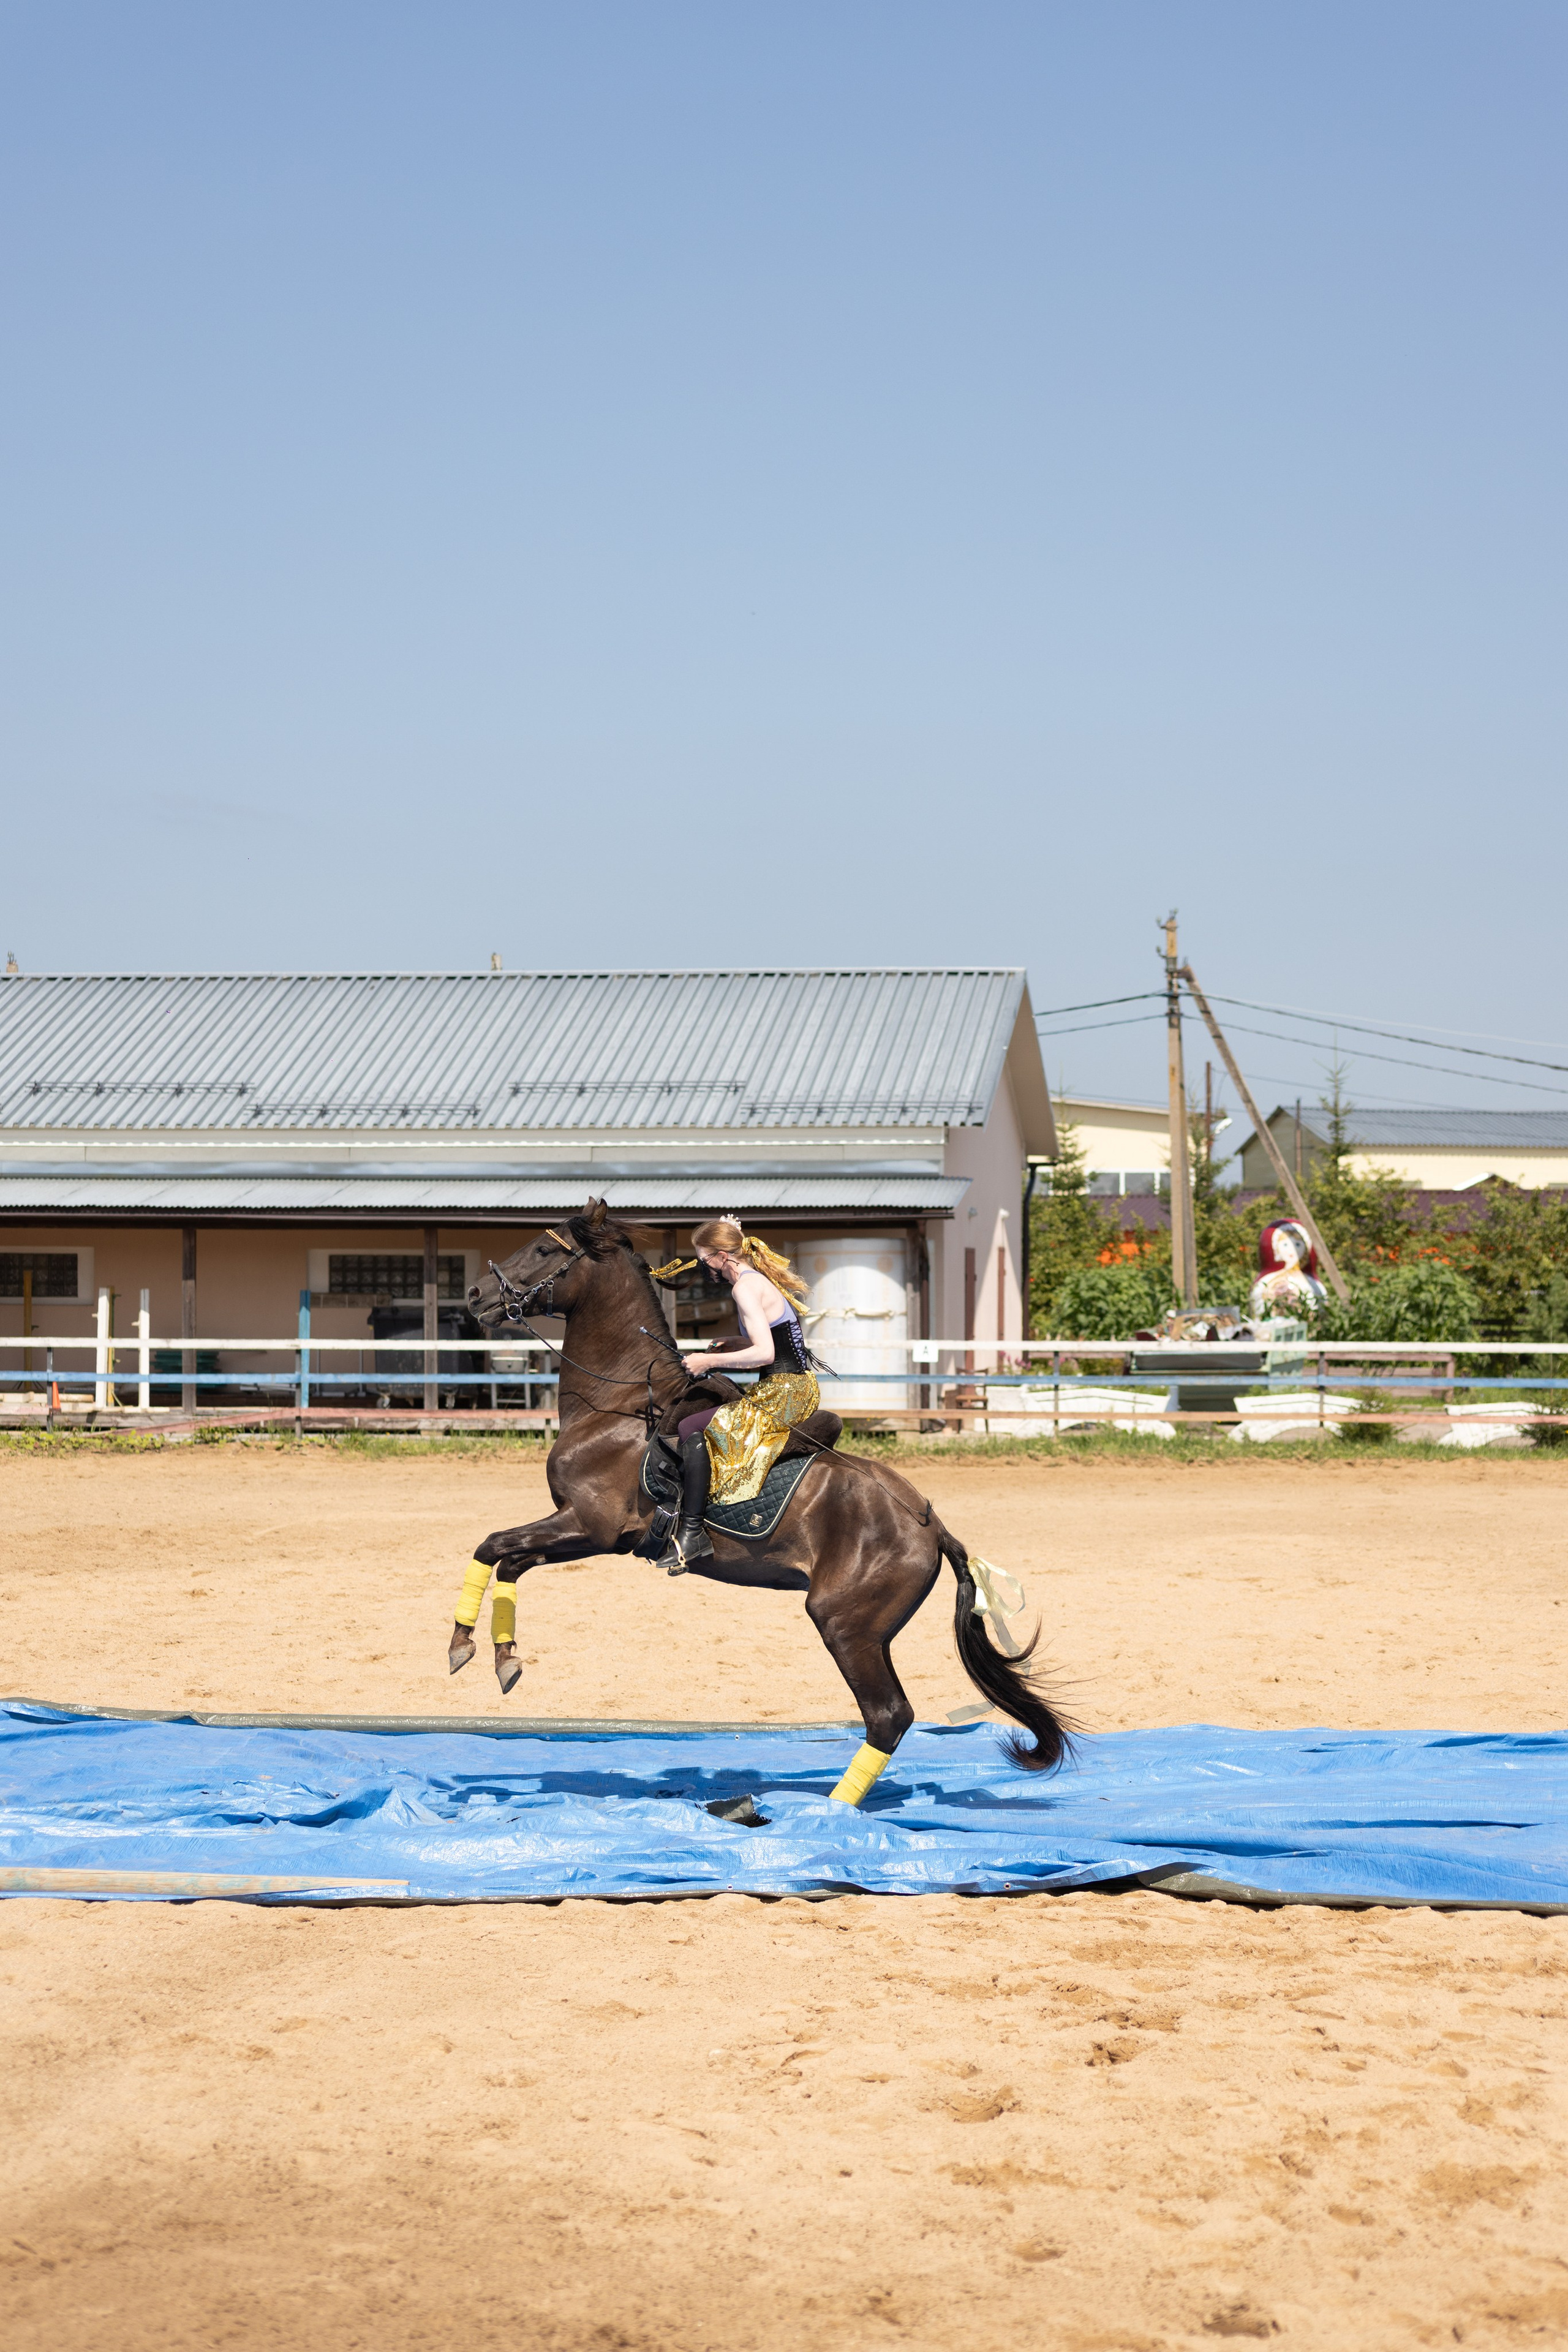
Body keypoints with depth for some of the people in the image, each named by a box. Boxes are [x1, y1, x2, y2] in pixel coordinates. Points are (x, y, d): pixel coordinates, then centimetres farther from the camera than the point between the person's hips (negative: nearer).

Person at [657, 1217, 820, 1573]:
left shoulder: (746, 1287, -15)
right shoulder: (763, 1279, 15)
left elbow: (765, 1354, -24)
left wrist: (709, 1361, -15)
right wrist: (733, 1345, 14)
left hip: (782, 1395, -11)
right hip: (800, 1388, 11)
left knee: (691, 1428, -15)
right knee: (707, 1412, 23)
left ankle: (693, 1531, -18)